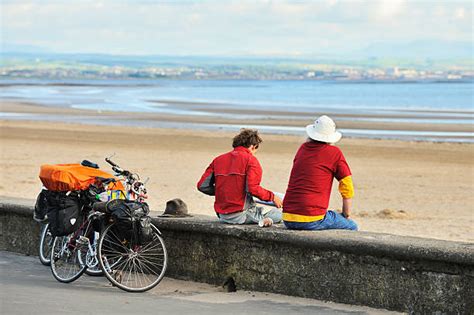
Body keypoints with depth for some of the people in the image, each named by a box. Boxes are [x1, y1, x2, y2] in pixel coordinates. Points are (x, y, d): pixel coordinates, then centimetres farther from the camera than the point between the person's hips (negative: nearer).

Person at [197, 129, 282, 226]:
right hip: (241, 215, -6)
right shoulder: (250, 159, -7)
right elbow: (253, 188, -19)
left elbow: (202, 186, 7)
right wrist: (272, 197, -5)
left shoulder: (218, 160, 10)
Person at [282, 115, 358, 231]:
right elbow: (347, 189, 0)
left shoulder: (303, 148, 15)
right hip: (312, 220, -6)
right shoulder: (334, 153, -1)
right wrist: (346, 216, 14)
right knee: (351, 227, 15)